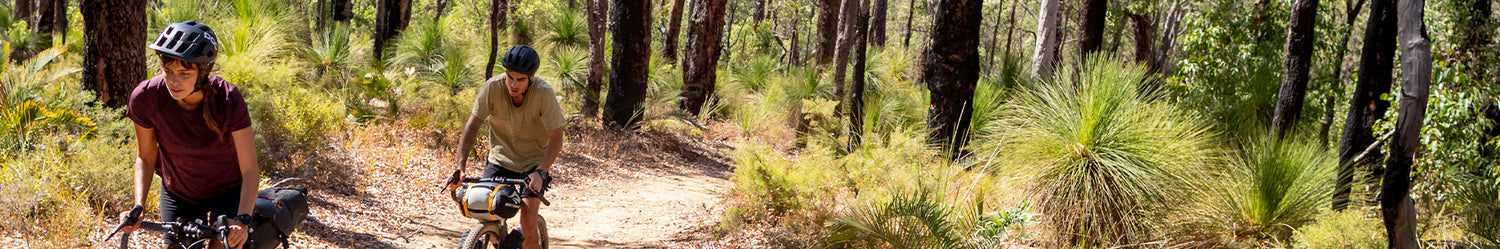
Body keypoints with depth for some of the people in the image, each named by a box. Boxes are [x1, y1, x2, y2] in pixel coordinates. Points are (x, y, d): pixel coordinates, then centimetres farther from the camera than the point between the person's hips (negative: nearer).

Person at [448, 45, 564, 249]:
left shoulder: (543, 94, -24)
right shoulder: (492, 87, -20)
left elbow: (556, 138, -22)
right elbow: (472, 126, -16)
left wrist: (540, 172, -36)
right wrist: (460, 167, -27)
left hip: (534, 162, -2)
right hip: (500, 158, 2)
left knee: (528, 222, -16)